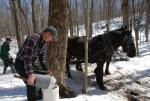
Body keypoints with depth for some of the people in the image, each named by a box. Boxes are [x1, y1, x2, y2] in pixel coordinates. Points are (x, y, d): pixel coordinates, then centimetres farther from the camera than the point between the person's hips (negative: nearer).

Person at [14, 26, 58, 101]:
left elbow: (42, 58, 8)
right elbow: (27, 58, -35)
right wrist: (30, 74, -40)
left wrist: (46, 70, 3)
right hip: (21, 63, -9)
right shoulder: (33, 39, -30)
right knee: (32, 84, -15)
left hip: (30, 63, 9)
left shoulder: (44, 42, 0)